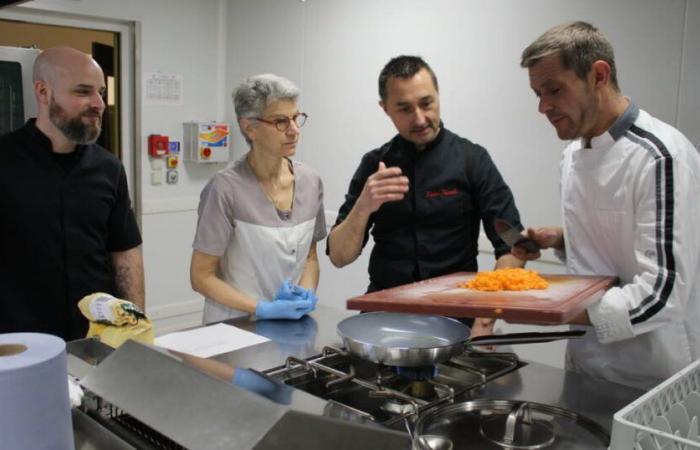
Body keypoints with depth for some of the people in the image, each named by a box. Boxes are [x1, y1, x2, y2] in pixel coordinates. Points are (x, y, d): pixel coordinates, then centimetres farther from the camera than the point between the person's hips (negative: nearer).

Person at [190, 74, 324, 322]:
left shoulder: (310, 181, 1)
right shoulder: (226, 188, -13)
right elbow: (201, 276, -7)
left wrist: (306, 294, -5)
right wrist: (263, 309, -16)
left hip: (293, 323, 3)